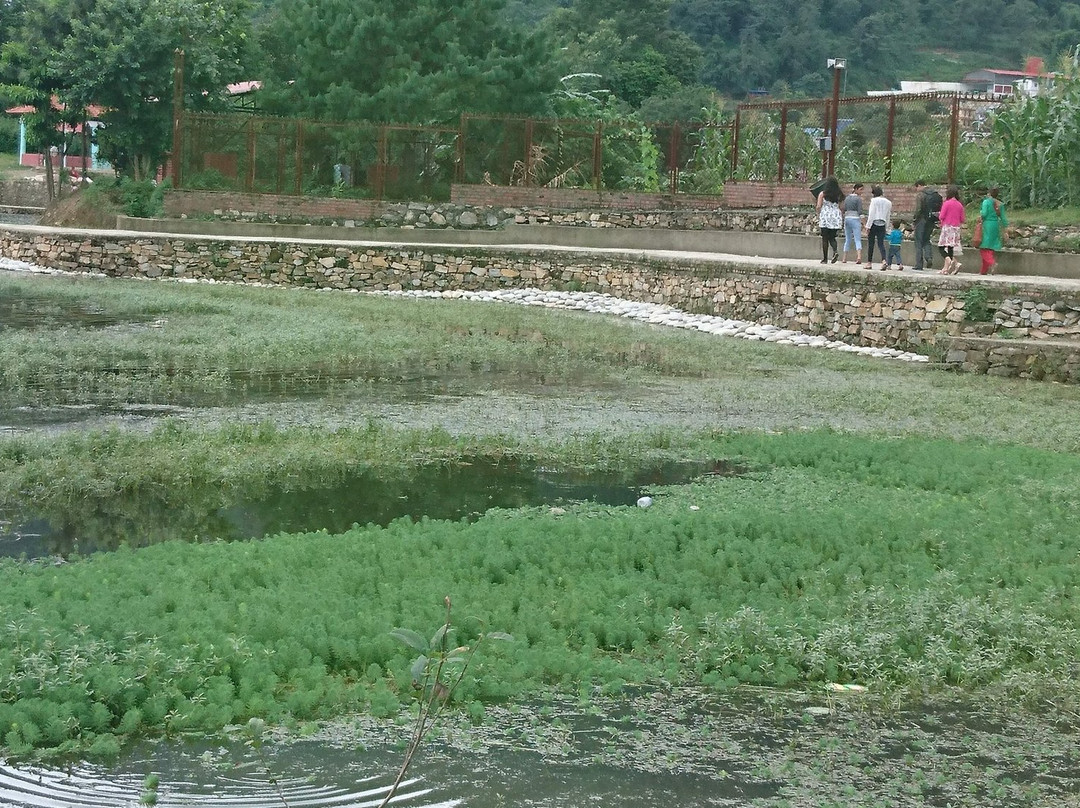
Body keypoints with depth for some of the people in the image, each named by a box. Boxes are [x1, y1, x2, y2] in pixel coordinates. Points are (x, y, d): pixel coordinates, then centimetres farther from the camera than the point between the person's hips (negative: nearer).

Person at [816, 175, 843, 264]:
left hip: (825, 216, -3)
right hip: (836, 217, 3)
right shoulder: (838, 195, 6)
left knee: (825, 238, 2)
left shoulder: (822, 194, -2)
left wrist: (818, 218, 2)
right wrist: (842, 220, 12)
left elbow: (818, 207, -6)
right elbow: (841, 207, 7)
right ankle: (835, 250, -17)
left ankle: (825, 259, 1)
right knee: (832, 237, 11)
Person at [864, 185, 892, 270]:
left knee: (870, 244, 5)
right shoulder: (888, 203, 11)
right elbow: (888, 216, 14)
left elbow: (871, 214, -10)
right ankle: (884, 260, -22)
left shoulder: (874, 200, -7)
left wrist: (868, 226, -9)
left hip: (874, 224, -4)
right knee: (881, 243, 0)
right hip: (882, 225, 4)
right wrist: (886, 226, 20)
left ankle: (869, 262, 10)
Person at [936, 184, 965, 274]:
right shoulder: (960, 205, 6)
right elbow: (962, 219, 7)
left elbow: (941, 216, -10)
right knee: (951, 247, 10)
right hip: (956, 227, 5)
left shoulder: (946, 203, -9)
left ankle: (948, 260, -27)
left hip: (947, 227, -5)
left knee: (941, 246, -2)